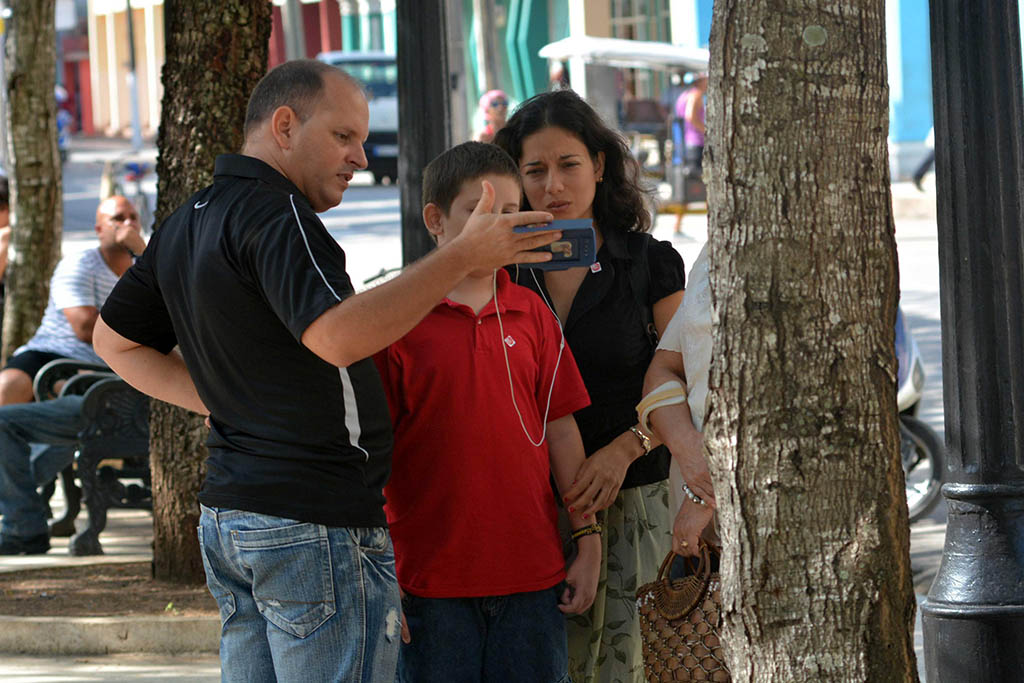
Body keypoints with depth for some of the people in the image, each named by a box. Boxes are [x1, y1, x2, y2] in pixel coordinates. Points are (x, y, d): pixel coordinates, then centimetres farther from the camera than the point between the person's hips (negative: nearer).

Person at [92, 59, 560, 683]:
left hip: (225, 516, 9)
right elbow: (337, 336, -30)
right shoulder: (275, 215, -15)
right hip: (317, 525, -9)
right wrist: (463, 256, -29)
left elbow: (115, 339, 26)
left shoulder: (185, 226, 15)